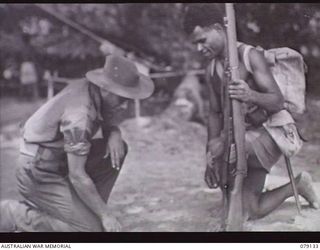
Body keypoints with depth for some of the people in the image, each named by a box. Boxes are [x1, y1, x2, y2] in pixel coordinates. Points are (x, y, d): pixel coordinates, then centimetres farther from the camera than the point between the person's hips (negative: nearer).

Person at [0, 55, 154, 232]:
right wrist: (105, 216, -18)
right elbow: (77, 176, -26)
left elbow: (108, 122, 14)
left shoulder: (91, 89, -4)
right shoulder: (80, 116, -30)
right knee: (91, 228, -13)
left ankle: (86, 210, 8)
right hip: (40, 176, -9)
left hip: (58, 160, 9)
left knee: (118, 149, 2)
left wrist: (114, 134, -12)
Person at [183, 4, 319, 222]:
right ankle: (297, 185, 26)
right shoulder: (212, 68, 5)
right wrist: (211, 161, -1)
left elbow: (278, 101, -22)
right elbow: (215, 114, 7)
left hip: (269, 132, -7)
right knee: (252, 212, 2)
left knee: (218, 147, -35)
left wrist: (251, 95, -44)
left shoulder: (250, 56, -17)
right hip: (243, 136, 7)